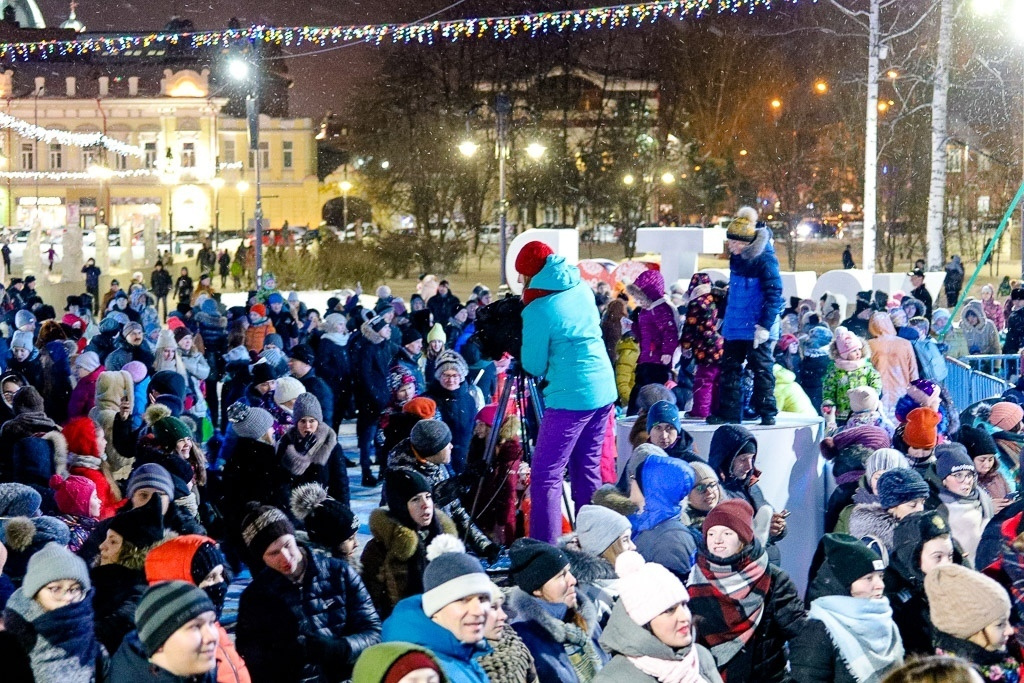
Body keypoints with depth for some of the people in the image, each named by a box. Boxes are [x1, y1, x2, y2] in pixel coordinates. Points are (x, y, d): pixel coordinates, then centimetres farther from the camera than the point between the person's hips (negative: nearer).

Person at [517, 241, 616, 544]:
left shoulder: (537, 310, -11)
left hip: (571, 395, -8)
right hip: (604, 389, 8)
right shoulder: (581, 288, 10)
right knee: (587, 469, 16)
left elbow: (534, 366, -5)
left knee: (545, 475, -6)